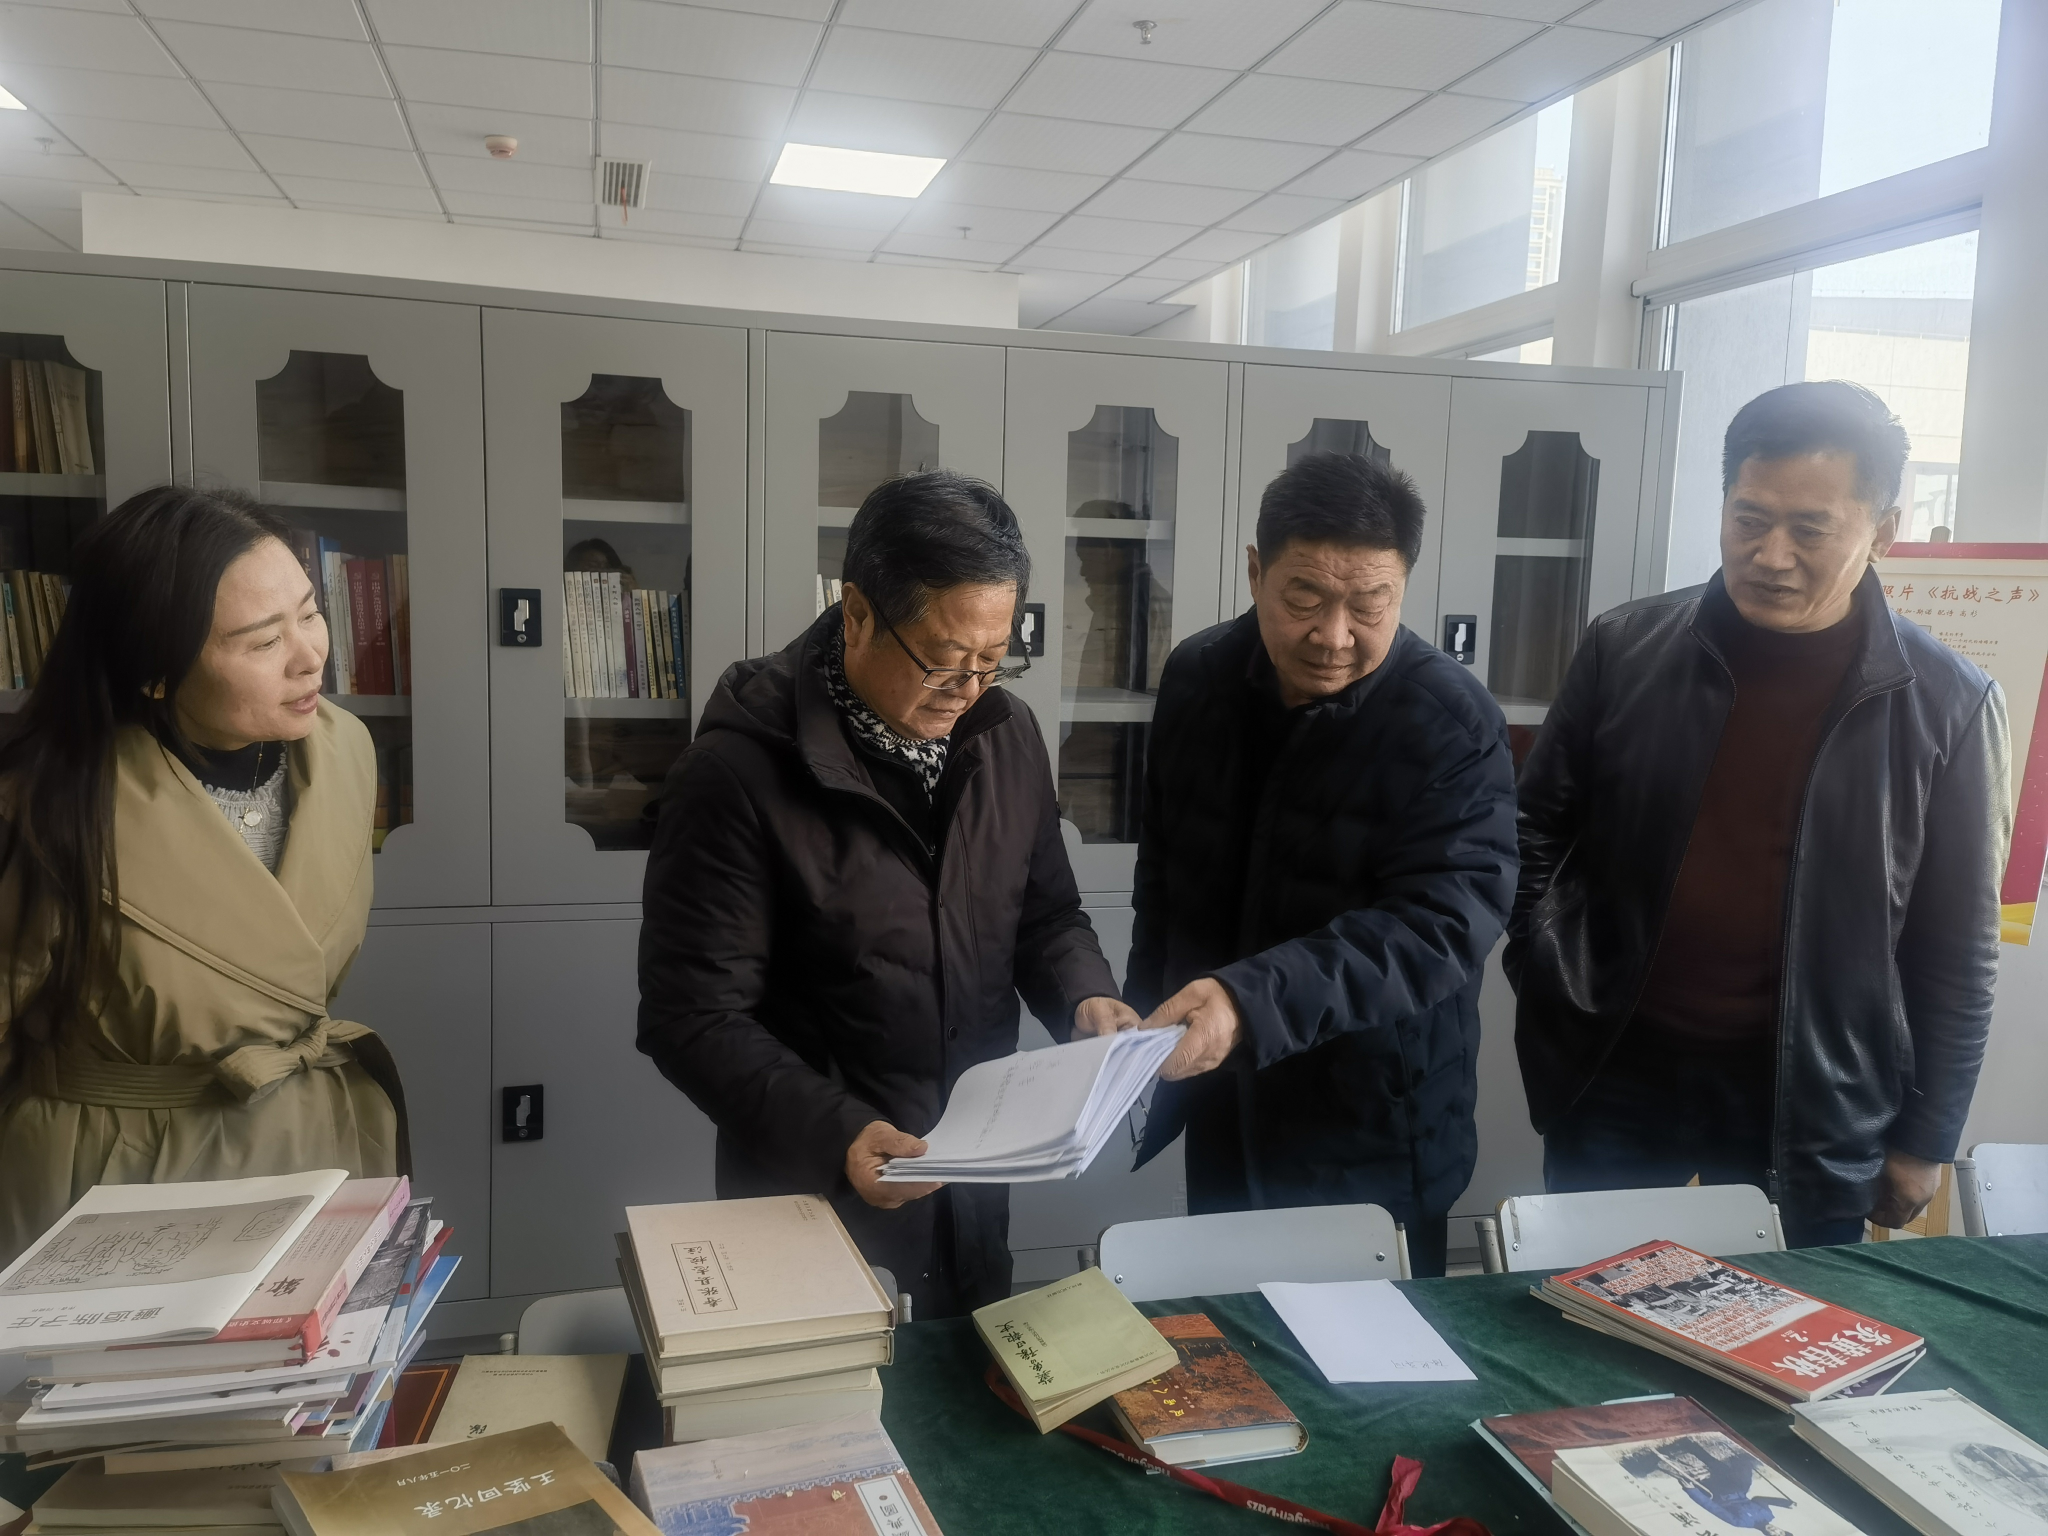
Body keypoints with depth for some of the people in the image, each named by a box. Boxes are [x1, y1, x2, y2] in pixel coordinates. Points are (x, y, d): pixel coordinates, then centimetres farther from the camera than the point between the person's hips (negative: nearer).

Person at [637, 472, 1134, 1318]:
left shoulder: (1006, 733, -2)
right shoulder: (739, 773, -20)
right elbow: (695, 1018, -19)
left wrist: (1085, 998, -10)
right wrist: (833, 1135, -30)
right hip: (813, 1201, -5)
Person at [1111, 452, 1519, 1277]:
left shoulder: (1454, 724, -19)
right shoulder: (1197, 677, -3)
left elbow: (1441, 923, -28)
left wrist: (1252, 1000, -41)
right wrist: (1146, 1045, 14)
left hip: (1375, 1143, -4)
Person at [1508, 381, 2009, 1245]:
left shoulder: (1945, 705, -6)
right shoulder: (1626, 649, -5)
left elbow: (1956, 952, -1)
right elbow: (1535, 828, 6)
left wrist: (1924, 1137, 1)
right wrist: (1545, 979, -4)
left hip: (1813, 1106, -1)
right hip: (1615, 1075, 1)